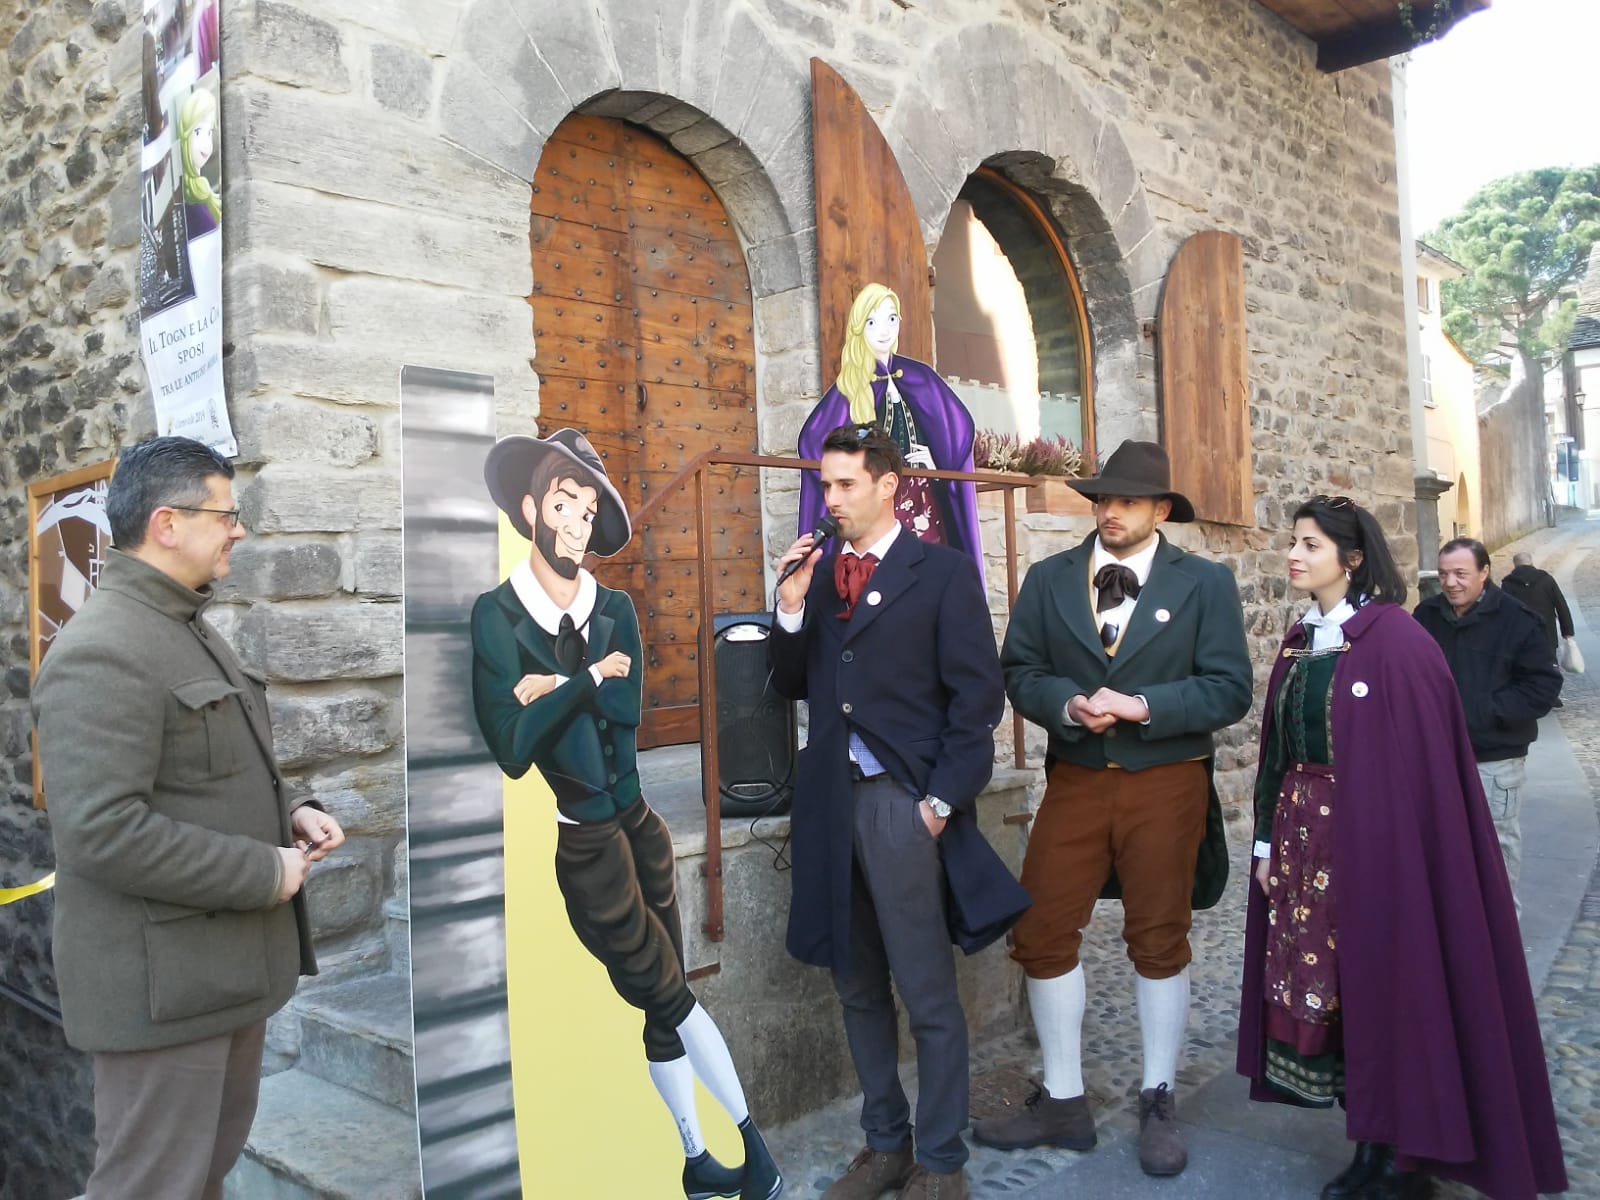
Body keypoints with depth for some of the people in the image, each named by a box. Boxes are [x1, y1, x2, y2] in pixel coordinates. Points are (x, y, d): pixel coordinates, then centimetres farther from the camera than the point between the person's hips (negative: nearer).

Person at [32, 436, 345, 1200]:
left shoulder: (189, 628, 14)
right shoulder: (101, 651, -20)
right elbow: (104, 832, -28)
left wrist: (287, 812, 3)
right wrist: (265, 873, -20)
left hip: (226, 961, 10)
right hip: (163, 981, -10)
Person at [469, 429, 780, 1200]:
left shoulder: (615, 610, 4)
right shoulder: (495, 616, -11)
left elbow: (628, 710, -8)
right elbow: (510, 751, -18)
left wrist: (554, 689, -12)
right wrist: (587, 680, -14)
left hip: (637, 827, 5)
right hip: (578, 845, -5)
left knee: (663, 1004, 14)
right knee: (670, 997, 4)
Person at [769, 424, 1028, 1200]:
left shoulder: (942, 571, -3)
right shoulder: (816, 572, 12)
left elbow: (976, 694, -6)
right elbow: (791, 686, 11)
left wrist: (943, 800, -11)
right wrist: (791, 606, -4)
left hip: (904, 802, -5)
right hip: (831, 801, 6)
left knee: (928, 997, 3)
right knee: (858, 988, 15)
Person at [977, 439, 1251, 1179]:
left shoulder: (1205, 583, 0)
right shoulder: (1048, 579, 6)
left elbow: (1229, 689, -6)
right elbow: (1019, 672, 3)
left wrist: (1141, 706, -19)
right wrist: (1067, 705, -17)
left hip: (1166, 785, -2)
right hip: (1075, 781, 2)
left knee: (1159, 942, 9)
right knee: (1042, 937, 3)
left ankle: (1157, 1106, 27)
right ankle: (1063, 1103, 21)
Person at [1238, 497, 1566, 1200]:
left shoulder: (1396, 641, -11)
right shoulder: (1300, 642, 11)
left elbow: (1421, 765, -14)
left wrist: (1392, 858, -16)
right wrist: (1269, 841, 10)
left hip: (1374, 842, -7)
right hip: (1303, 836, 7)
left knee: (1385, 982, 1)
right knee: (1323, 983, 10)